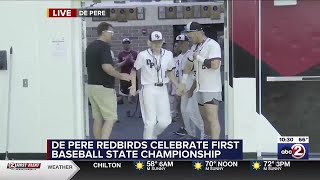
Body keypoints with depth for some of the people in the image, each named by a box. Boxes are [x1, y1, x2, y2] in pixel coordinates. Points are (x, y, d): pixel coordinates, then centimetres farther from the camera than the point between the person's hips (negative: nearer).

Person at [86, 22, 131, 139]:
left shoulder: (90, 46, 14)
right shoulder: (104, 46, -14)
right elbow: (106, 67, -25)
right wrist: (121, 76, -14)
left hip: (91, 85, 9)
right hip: (104, 87, -9)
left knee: (97, 119, 12)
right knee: (110, 118, -5)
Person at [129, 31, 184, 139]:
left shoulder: (168, 54, 2)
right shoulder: (143, 55, -9)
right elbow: (134, 70, 4)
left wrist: (177, 85, 6)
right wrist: (133, 86, -7)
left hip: (162, 90, 4)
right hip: (148, 89, -4)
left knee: (165, 121, 2)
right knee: (151, 121, -6)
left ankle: (153, 135, 33)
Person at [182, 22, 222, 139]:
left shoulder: (212, 45, -13)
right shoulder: (194, 47, 12)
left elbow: (215, 64, -23)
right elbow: (190, 64, 21)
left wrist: (199, 58, -15)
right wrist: (183, 81, 14)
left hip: (211, 89, -9)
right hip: (200, 89, 9)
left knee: (212, 118, -12)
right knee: (205, 118, 13)